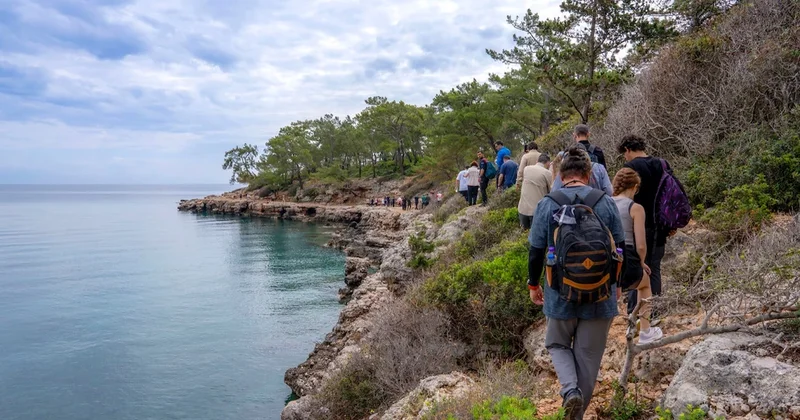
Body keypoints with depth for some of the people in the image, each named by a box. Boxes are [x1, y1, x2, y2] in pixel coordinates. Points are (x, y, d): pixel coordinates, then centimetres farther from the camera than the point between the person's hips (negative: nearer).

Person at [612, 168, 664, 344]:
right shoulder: (635, 208, -3)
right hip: (626, 264, -2)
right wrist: (641, 263, 13)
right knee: (645, 282, 32)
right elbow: (641, 246, -8)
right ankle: (646, 332, 44)